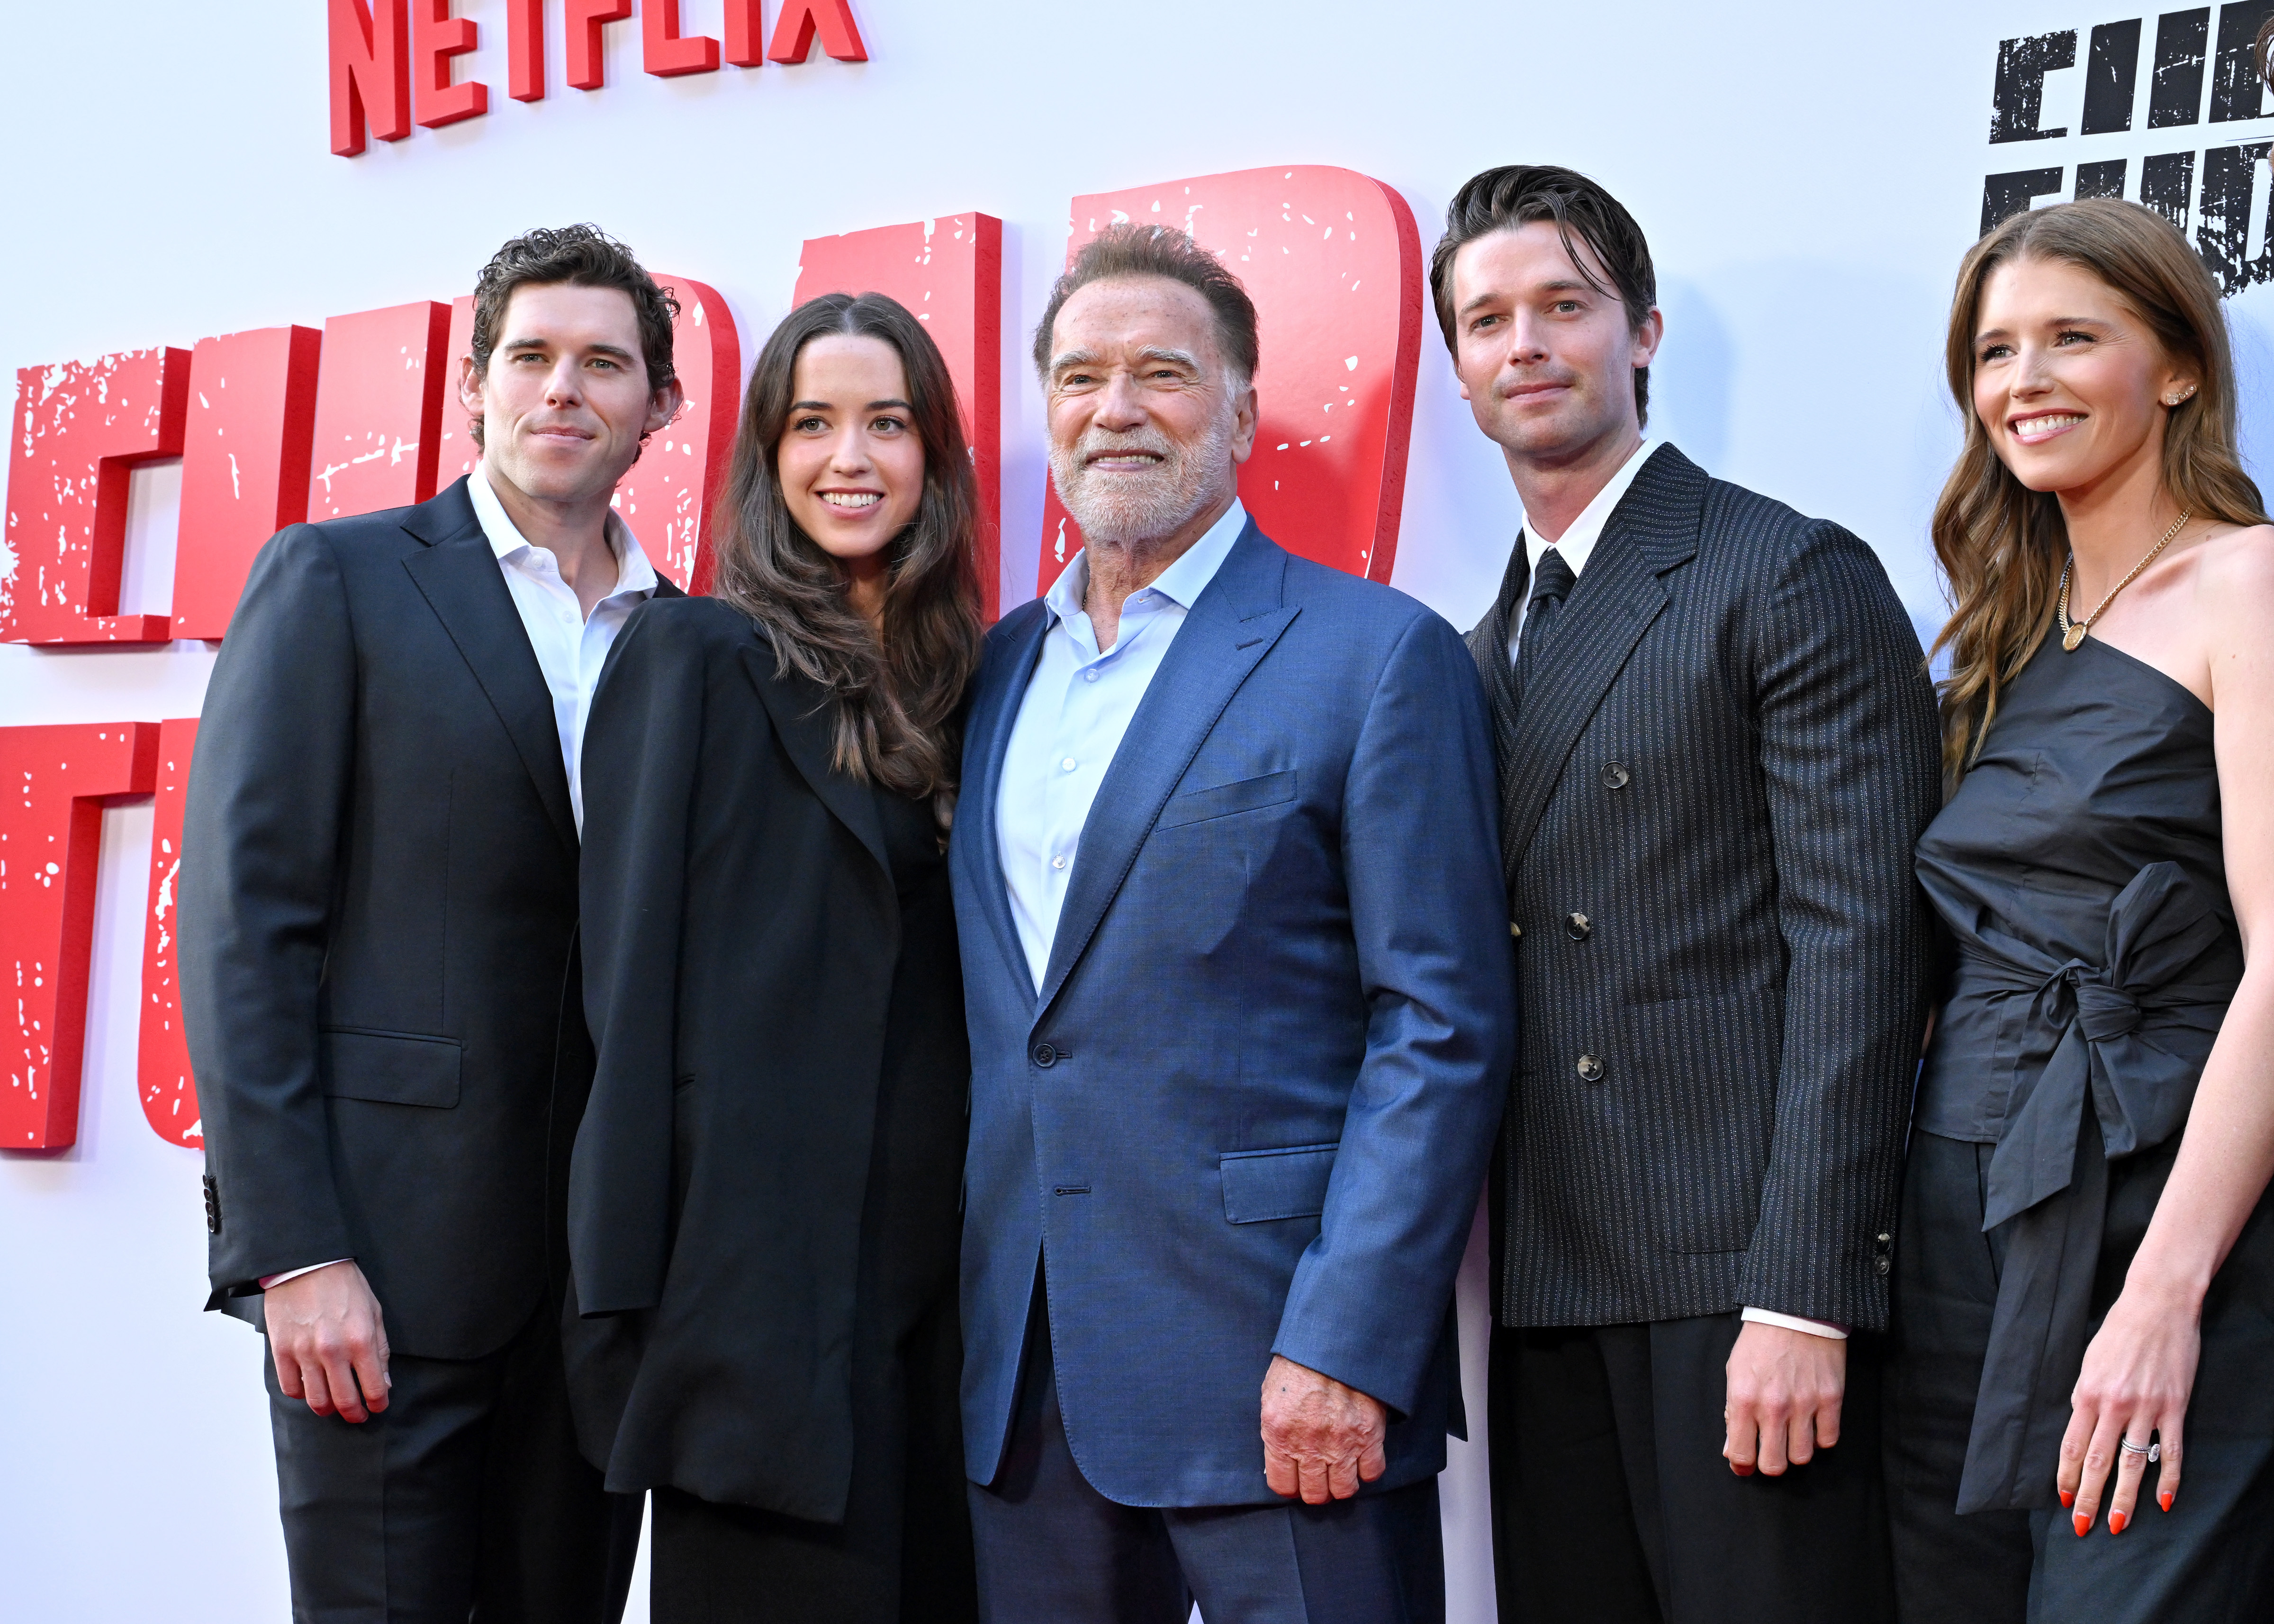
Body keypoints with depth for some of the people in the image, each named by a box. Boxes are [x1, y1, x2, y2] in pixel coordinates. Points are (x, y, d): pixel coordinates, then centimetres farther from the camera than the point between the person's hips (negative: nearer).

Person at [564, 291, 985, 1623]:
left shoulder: (951, 678, 12)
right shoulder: (697, 654, -4)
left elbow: (933, 986, 13)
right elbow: (634, 976, -8)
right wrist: (630, 1297, -12)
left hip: (931, 1276, 6)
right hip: (764, 1263, -6)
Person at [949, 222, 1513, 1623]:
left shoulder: (1376, 653, -4)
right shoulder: (1001, 668, 13)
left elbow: (1443, 1025, -9)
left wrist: (1344, 1349, -16)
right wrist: (975, 1324, 9)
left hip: (1277, 1375, -5)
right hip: (1027, 1381, 5)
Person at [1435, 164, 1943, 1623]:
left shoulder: (1795, 579, -4)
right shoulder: (1491, 643, 18)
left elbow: (1858, 944, -12)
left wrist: (1802, 1297, -18)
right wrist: (1474, 1265, 7)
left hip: (1742, 1273, -6)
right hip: (1547, 1286, 7)